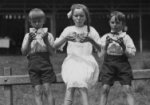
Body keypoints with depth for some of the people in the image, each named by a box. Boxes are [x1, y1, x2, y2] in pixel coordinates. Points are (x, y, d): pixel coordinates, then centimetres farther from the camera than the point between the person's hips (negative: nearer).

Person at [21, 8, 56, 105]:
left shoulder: (48, 35, 7)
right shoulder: (28, 36, 12)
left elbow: (51, 52, -2)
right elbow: (24, 52, 2)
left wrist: (46, 40, -17)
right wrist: (29, 40, -13)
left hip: (45, 64, -1)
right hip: (33, 65, 1)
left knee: (47, 89, -8)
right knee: (38, 91, -4)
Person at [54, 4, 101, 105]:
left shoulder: (90, 30, 5)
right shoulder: (68, 30, 10)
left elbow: (101, 48, -2)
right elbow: (56, 46, 5)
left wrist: (90, 40, -19)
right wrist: (65, 38, -13)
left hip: (87, 62, -1)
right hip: (72, 61, 1)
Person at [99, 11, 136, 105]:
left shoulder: (125, 37, 4)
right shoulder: (105, 37, 9)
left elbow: (132, 53, -1)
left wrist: (123, 46, -16)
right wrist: (106, 45, -10)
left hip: (122, 64, -1)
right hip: (108, 64, 1)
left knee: (127, 89, -8)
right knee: (105, 89, -7)